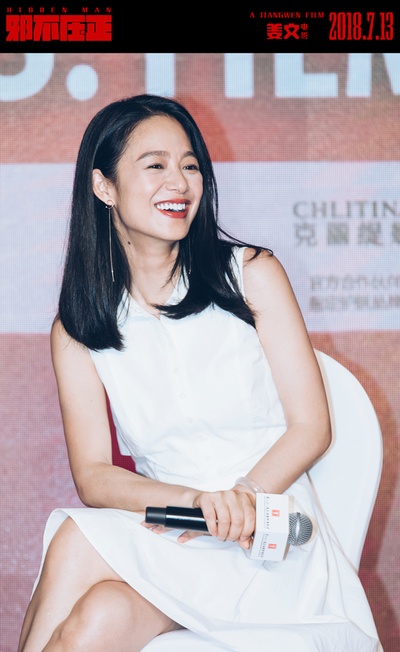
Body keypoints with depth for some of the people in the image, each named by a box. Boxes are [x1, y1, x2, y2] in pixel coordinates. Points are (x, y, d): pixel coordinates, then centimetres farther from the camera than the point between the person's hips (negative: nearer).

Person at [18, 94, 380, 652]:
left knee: (79, 544, -29)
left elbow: (311, 428, -2)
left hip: (268, 542, -2)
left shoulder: (253, 275, 0)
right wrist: (193, 499, -24)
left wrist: (235, 504, -19)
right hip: (161, 538, 2)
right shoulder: (76, 331, 5)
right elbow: (93, 475, -4)